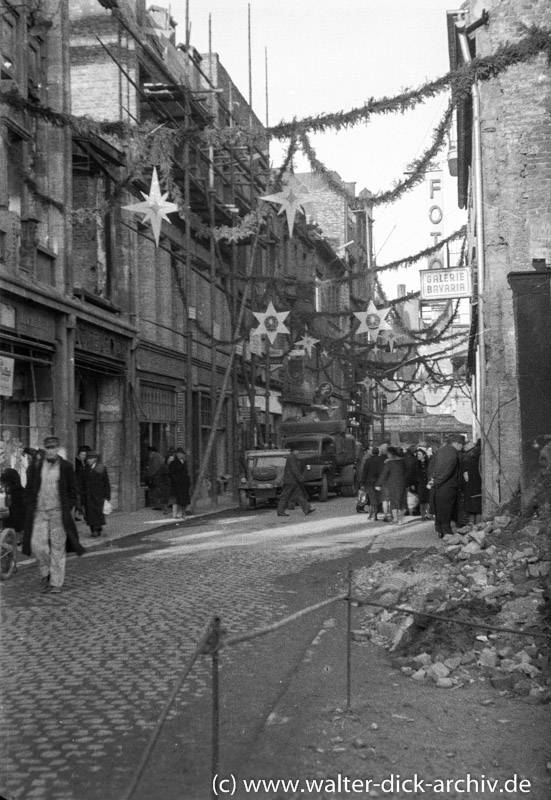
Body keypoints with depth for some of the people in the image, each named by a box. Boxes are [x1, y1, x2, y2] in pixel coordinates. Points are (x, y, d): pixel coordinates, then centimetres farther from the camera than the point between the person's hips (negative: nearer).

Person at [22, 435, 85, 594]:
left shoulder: (66, 467, 2)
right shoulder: (35, 466, 6)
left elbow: (72, 490, 7)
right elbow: (29, 489, 12)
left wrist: (68, 509, -2)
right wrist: (30, 507, 3)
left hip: (58, 512, -1)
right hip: (39, 512, 1)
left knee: (58, 548, 0)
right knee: (38, 545, -7)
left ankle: (56, 583, 7)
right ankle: (45, 573, 18)